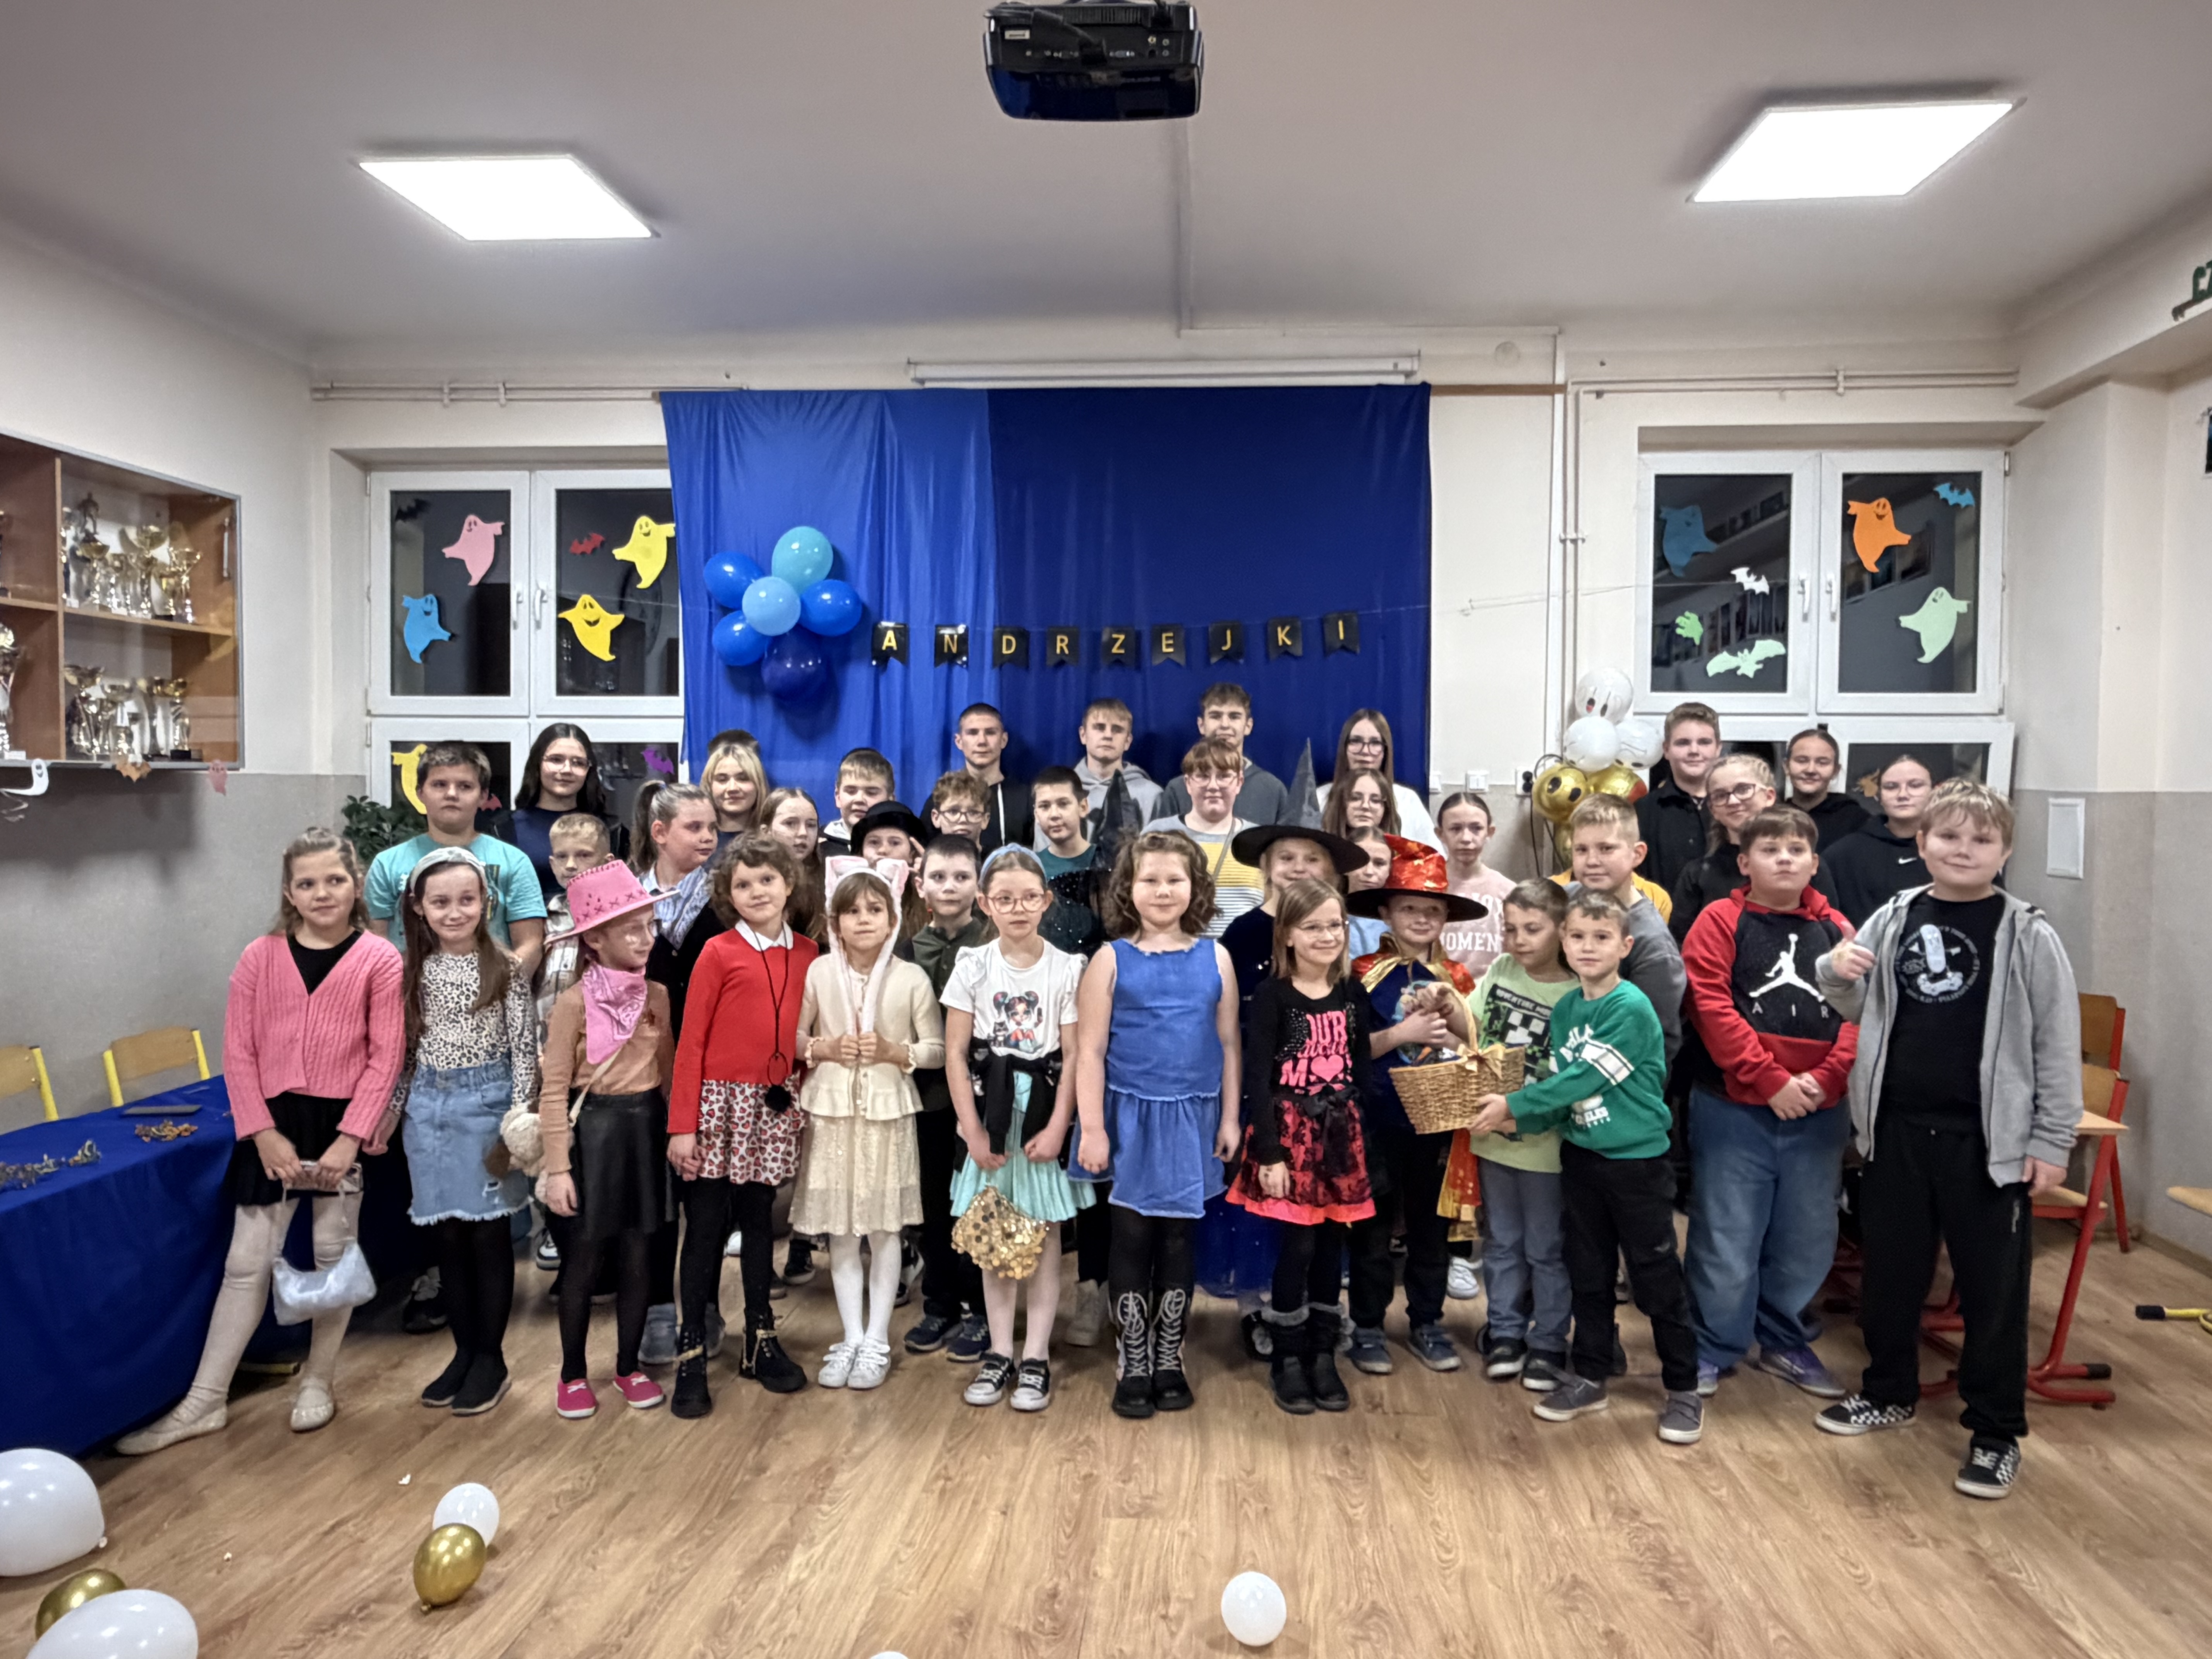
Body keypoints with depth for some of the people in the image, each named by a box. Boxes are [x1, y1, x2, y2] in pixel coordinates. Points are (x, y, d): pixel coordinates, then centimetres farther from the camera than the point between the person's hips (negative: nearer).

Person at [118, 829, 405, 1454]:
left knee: (335, 1255, 11)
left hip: (344, 1125, -1)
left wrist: (349, 1140, -14)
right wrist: (264, 1134, -8)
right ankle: (205, 1401, 19)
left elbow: (385, 1058, -8)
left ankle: (317, 1381, 28)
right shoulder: (261, 957, 0)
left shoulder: (380, 960, -6)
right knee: (247, 1262, 8)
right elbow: (238, 1054, -1)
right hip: (274, 1125, 2)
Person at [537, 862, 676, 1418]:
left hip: (646, 1127, 4)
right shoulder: (575, 1002, -10)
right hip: (595, 1127, -3)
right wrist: (558, 1166, -12)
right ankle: (573, 1374, 23)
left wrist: (676, 1133, 5)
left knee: (637, 1258, 10)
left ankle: (629, 1367, 25)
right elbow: (553, 1089, -9)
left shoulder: (658, 995, 2)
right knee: (584, 1259, 7)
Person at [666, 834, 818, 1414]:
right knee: (705, 1227, 3)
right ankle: (691, 1354, 13)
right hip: (719, 1104, -4)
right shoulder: (719, 952, -6)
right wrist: (682, 1126, -11)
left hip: (775, 1109, 4)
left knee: (759, 1220, 14)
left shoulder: (807, 954, 5)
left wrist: (806, 1099, 3)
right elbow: (691, 1041, -7)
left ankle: (761, 1341, 25)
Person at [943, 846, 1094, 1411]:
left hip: (1044, 1113, -1)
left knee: (1044, 1236, 5)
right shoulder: (974, 966, -1)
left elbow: (1073, 1057, -5)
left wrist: (1057, 1128, -12)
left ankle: (1037, 1358, 14)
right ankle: (999, 1354, 19)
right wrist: (974, 1130, -7)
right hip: (991, 1113, 1)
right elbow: (956, 1053, -3)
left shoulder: (1067, 969, -3)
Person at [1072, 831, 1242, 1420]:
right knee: (1132, 1239, 5)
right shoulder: (1112, 960, -3)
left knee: (1178, 1241, 10)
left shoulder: (1215, 958, 2)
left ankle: (1169, 1359, 25)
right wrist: (1092, 1129, -9)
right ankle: (1133, 1364, 19)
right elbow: (1090, 1052, -5)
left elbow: (1229, 1045, 6)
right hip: (1130, 1117, -1)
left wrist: (1229, 1118, 3)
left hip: (1191, 1119, 2)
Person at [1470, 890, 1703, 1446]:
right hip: (1581, 1156, 7)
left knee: (1656, 1278, 5)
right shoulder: (1564, 1009, 2)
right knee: (1588, 1273, 16)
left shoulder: (1631, 1008, -20)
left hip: (1638, 1160, -6)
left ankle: (1684, 1389, 21)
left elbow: (1584, 1079, -22)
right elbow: (1565, 1087, 4)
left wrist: (1513, 1103, -17)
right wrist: (1519, 1121, -12)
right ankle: (1590, 1378, 30)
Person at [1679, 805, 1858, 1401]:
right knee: (1726, 1236, 3)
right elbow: (1711, 1006, -11)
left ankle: (1784, 1342, 33)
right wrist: (1771, 1081, -15)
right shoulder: (1721, 920, -2)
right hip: (1733, 1108, -4)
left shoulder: (1836, 930, 9)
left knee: (1807, 1237, 14)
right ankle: (1712, 1347, 20)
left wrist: (1824, 1078, -12)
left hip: (1817, 1113, 4)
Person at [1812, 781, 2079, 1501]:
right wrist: (1836, 974, -8)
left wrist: (2052, 1142, -6)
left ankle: (1996, 1433, 23)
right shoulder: (1893, 919, 2)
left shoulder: (2028, 935, -8)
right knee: (1890, 1271, 17)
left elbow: (2058, 1044, -6)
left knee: (1993, 1289, 7)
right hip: (1896, 1129, 4)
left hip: (1989, 1140, -3)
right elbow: (1860, 1010, 14)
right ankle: (1889, 1392, 36)